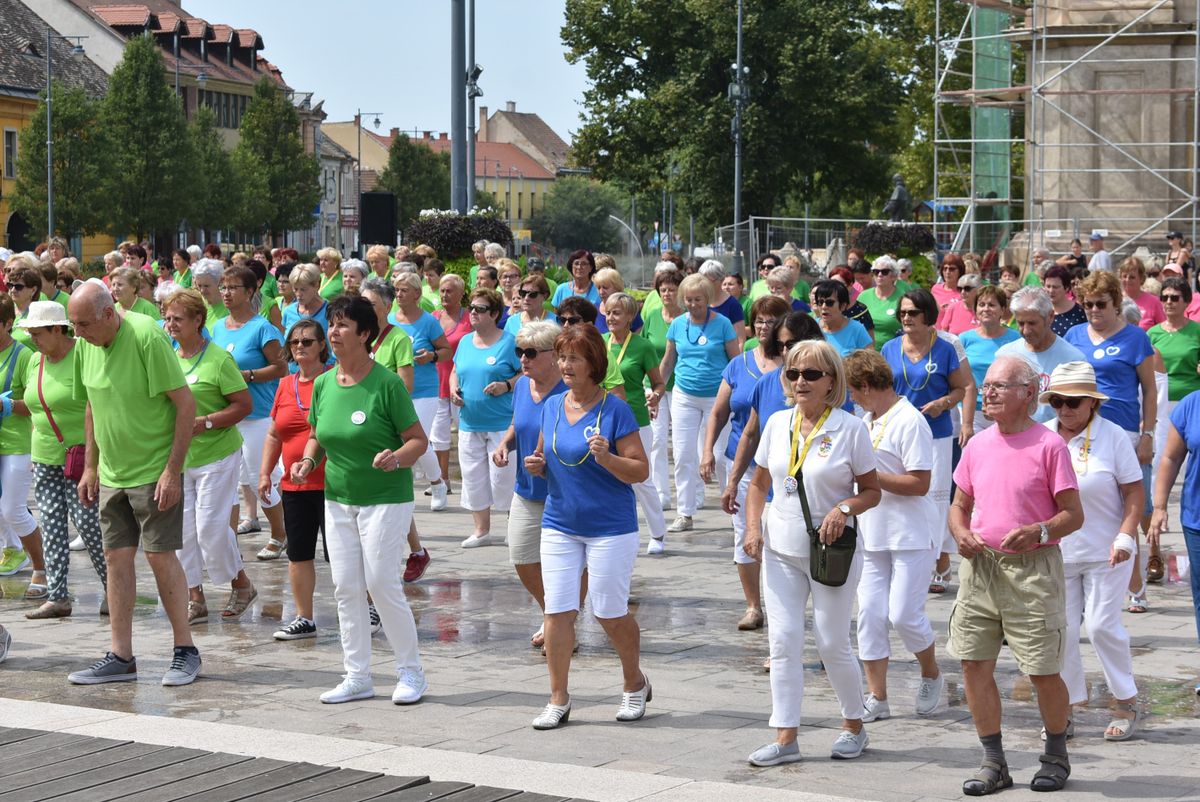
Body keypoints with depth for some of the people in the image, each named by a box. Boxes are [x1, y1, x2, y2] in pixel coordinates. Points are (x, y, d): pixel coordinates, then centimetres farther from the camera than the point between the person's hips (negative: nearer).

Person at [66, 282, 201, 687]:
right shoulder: (85, 346, 2)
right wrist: (91, 467, 13)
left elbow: (186, 403, -18)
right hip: (112, 473, 7)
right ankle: (121, 657, 12)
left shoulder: (147, 337, -19)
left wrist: (173, 470, -19)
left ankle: (185, 650, 8)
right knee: (117, 557, 6)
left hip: (154, 470, -7)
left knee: (161, 555, -4)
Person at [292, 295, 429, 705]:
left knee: (382, 584, -7)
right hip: (338, 499, 6)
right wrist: (307, 461, -2)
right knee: (345, 587, 6)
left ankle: (411, 671, 8)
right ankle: (357, 677, 16)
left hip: (385, 498, -6)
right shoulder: (323, 384, 5)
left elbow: (419, 440, -10)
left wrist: (396, 458, -29)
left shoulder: (386, 383, -13)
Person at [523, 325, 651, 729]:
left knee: (610, 612, 3)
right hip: (560, 525, 5)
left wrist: (607, 458, -29)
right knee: (557, 610, 0)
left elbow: (640, 471, -11)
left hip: (610, 528, -5)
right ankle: (558, 700, 10)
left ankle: (635, 685, 26)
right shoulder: (552, 407, 6)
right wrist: (536, 464, -3)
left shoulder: (615, 410, -11)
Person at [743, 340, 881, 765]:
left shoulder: (850, 428, -8)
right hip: (781, 548, 4)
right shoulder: (778, 423, 4)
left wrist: (844, 508, -22)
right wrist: (753, 527, -2)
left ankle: (854, 726, 25)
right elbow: (759, 483, 13)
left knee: (832, 642, 4)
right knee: (783, 641, 1)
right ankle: (785, 738, 6)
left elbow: (872, 491, -3)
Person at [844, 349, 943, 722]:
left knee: (904, 614, -7)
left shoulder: (909, 422, -15)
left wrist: (869, 475, -19)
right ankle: (877, 698, 9)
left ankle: (931, 676, 21)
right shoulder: (867, 422, 13)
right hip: (873, 534, 8)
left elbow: (919, 483, -20)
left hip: (912, 536, -8)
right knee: (870, 614, 3)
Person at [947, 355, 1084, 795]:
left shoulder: (1049, 445, -6)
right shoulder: (978, 445, 9)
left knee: (1043, 671, 0)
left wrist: (1039, 532, -24)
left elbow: (1074, 514, -5)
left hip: (1033, 567, -5)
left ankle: (1056, 755, 23)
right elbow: (960, 505, 18)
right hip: (980, 564, 5)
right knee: (974, 663, 2)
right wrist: (962, 534, -3)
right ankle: (993, 761, 14)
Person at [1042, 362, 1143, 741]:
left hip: (1105, 553, -3)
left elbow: (1134, 492, -6)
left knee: (1102, 625, -4)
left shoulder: (1112, 436, -7)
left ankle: (1126, 702, 12)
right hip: (1055, 552, 3)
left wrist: (1125, 536, -17)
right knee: (1061, 630, 3)